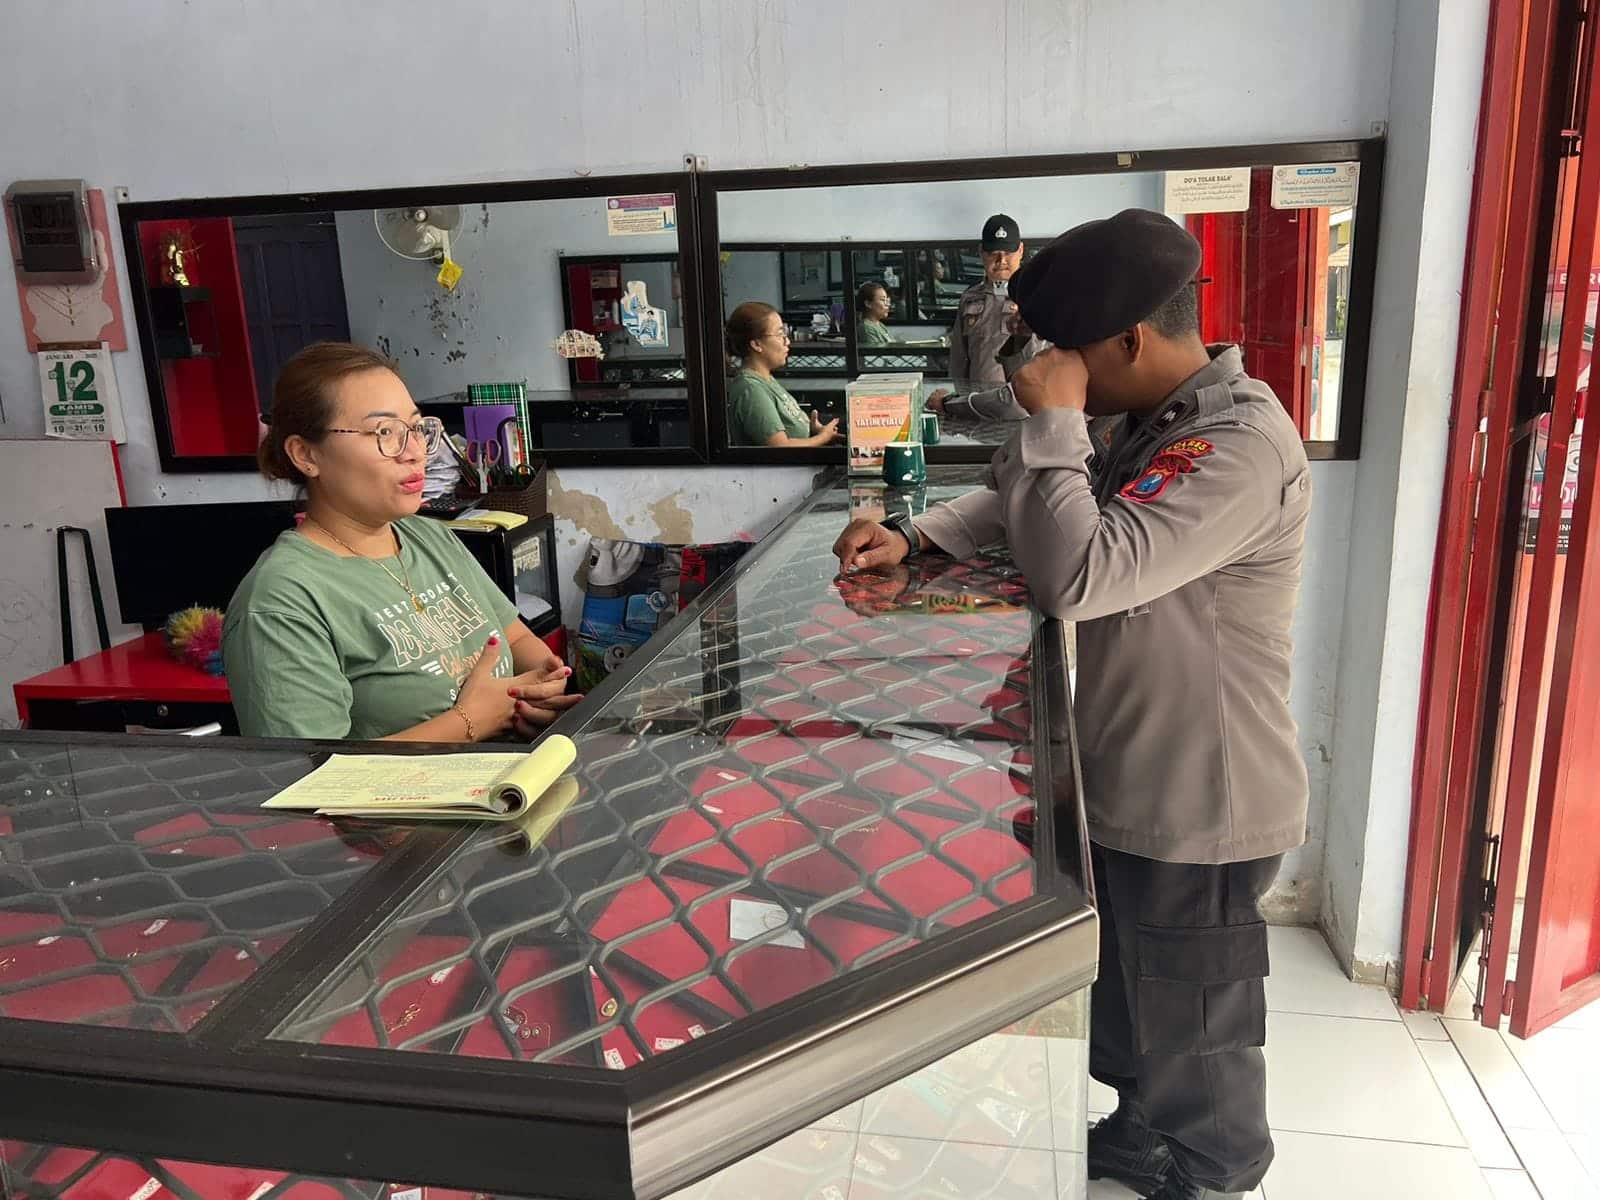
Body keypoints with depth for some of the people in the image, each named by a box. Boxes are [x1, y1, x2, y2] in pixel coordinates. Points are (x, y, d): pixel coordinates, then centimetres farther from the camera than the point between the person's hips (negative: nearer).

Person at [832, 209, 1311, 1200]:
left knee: (1188, 1039, 13)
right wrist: (915, 536, 0)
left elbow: (1077, 575, -34)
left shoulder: (1242, 446, -27)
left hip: (1196, 813, -9)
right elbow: (1034, 506, 15)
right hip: (1134, 788, 9)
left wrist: (1054, 419, -23)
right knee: (1127, 1008, 28)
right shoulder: (1157, 424, 6)